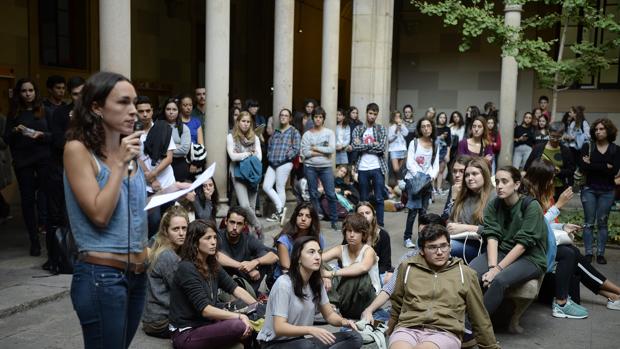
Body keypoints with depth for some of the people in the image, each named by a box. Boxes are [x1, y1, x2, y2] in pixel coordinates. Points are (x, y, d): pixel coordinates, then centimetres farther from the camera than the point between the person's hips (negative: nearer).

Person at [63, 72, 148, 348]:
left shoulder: (129, 149, 8)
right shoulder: (78, 149, -12)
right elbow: (99, 214, -19)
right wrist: (119, 164, -17)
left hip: (137, 273, 7)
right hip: (102, 275, -7)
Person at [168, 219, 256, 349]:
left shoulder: (212, 265, 6)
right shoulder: (187, 269, -19)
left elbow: (235, 288, 1)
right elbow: (204, 309, -23)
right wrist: (238, 316, -26)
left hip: (206, 324, 8)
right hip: (186, 334, -8)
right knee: (239, 326, -26)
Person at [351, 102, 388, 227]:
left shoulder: (381, 129, 4)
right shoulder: (358, 129, 6)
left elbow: (382, 147, -10)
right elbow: (355, 146, -9)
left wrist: (363, 146, -8)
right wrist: (372, 144, -9)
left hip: (377, 168, -1)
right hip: (362, 169, 1)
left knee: (379, 198, 2)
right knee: (363, 199, 10)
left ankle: (380, 224, 9)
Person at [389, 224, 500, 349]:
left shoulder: (465, 273, 12)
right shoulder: (407, 267, 14)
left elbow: (480, 318, 20)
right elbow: (396, 306, 26)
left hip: (445, 332, -1)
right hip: (408, 328, 2)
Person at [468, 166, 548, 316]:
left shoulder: (531, 206, -11)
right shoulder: (493, 206, 4)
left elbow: (523, 243, -17)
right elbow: (492, 237, -7)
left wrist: (498, 269, -22)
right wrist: (492, 267, -23)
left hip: (530, 258, -4)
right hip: (501, 252, 4)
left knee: (499, 280, -34)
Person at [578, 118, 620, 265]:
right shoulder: (587, 147, 2)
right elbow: (582, 166, -12)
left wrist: (592, 165, -12)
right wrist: (605, 167, -13)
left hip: (607, 191, 0)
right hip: (589, 189, 0)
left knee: (602, 223, 5)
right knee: (588, 222, 2)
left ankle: (600, 253, 10)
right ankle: (588, 252, 7)